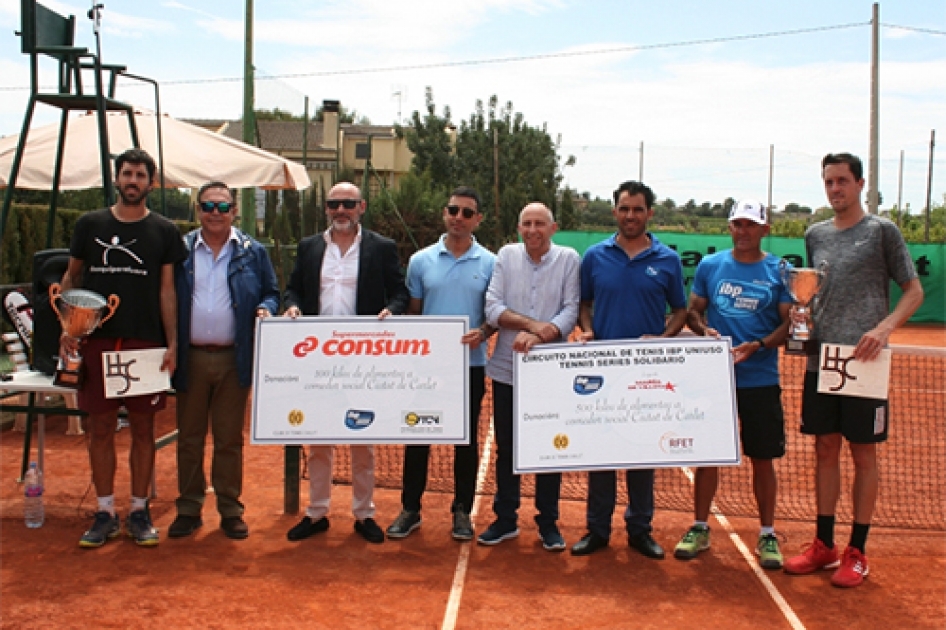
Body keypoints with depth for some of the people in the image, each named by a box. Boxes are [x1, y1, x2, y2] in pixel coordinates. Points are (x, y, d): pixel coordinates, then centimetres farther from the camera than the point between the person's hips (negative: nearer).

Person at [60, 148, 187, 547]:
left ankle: (139, 511, 16)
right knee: (101, 428, 5)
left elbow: (167, 290, 3)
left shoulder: (163, 231, 4)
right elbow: (71, 279, 12)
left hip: (145, 344, -1)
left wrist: (172, 343, -5)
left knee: (143, 428, 5)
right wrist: (66, 328, -1)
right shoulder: (90, 225, 7)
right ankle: (105, 513, 16)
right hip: (96, 341, 1)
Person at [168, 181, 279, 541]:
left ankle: (230, 510, 18)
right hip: (190, 358, 1)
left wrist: (265, 309, -13)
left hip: (234, 359, -1)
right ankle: (189, 509, 21)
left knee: (230, 439, 7)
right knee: (189, 438, 8)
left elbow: (271, 293, 11)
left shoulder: (253, 252, 6)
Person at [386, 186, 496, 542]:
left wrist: (483, 332, -16)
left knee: (466, 440, 8)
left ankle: (462, 511, 21)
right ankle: (410, 508, 20)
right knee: (417, 436, 7)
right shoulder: (421, 261, 3)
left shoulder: (490, 263, 0)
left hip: (470, 365, -1)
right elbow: (412, 312, 9)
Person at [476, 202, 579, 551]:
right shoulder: (506, 256, 2)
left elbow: (571, 312, -8)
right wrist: (533, 324, -19)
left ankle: (548, 523, 23)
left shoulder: (569, 259, -1)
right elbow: (493, 308, -5)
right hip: (507, 368, 1)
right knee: (506, 447, 11)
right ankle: (505, 519, 26)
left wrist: (537, 337, -23)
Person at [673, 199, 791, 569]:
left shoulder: (780, 271, 1)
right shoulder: (710, 265, 6)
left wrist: (757, 346, -18)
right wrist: (704, 330, -11)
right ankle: (700, 528, 20)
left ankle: (767, 535, 20)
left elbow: (788, 323, -1)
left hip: (761, 381, -1)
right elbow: (692, 312, 11)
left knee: (763, 459, 6)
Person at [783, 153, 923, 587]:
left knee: (863, 454, 3)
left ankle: (857, 553, 14)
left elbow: (914, 291, -1)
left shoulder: (881, 230, -1)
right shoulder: (815, 235, 12)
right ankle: (823, 545, 21)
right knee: (825, 450, 10)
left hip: (863, 362, -4)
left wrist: (884, 327, -18)